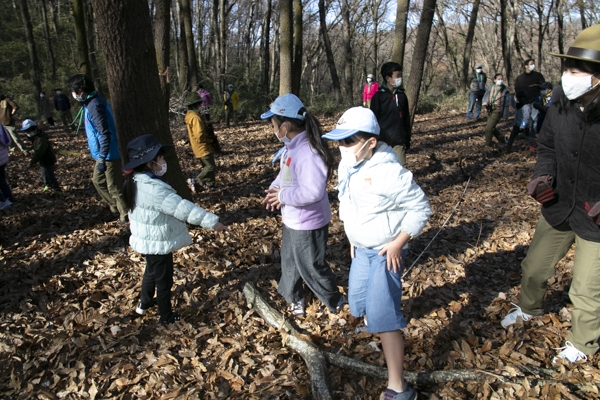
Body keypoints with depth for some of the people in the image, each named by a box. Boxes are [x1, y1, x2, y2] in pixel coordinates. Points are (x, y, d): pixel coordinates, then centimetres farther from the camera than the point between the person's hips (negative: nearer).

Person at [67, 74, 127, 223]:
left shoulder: (94, 105, -21)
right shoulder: (91, 102, 10)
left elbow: (105, 134, -26)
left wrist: (102, 158, -25)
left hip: (108, 155, -10)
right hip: (103, 154, 10)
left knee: (114, 187, 1)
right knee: (98, 181, 21)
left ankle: (126, 215, 16)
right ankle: (116, 209, 30)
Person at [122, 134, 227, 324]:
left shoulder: (137, 182, 0)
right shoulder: (153, 188, -32)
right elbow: (182, 208, -34)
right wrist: (211, 221, -31)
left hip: (147, 240, 9)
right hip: (157, 243, -9)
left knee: (152, 271, 31)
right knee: (164, 279, 10)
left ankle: (144, 303, 51)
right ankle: (166, 316, 28)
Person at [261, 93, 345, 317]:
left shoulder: (307, 152, -31)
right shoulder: (291, 146, 1)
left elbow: (313, 192, -37)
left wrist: (283, 196, -25)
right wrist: (275, 189, -4)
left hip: (308, 223, -10)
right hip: (292, 219, 10)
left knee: (312, 266, 9)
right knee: (289, 261, 26)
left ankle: (336, 303, 33)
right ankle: (293, 298, 49)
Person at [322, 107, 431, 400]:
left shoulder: (388, 171, -26)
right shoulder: (347, 166, -3)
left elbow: (420, 208, -18)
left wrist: (397, 244, -18)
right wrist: (353, 239, 11)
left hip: (385, 252, -8)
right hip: (362, 249, 8)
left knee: (382, 316, -7)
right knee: (358, 303, 22)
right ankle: (375, 326, 56)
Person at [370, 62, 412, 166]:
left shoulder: (402, 96, 8)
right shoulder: (378, 96, -6)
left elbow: (406, 119, 12)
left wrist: (407, 139, 12)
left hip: (399, 141, 4)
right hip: (383, 141, -4)